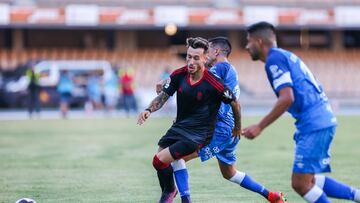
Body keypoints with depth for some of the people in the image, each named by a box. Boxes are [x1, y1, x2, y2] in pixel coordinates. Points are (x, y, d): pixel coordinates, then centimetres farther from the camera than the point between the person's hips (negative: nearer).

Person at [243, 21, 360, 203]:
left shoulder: (274, 59, -8)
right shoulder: (286, 56, 21)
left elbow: (287, 98, -19)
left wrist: (260, 127, -15)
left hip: (314, 125, -10)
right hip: (323, 120, 10)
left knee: (300, 183, -7)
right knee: (308, 181, 15)